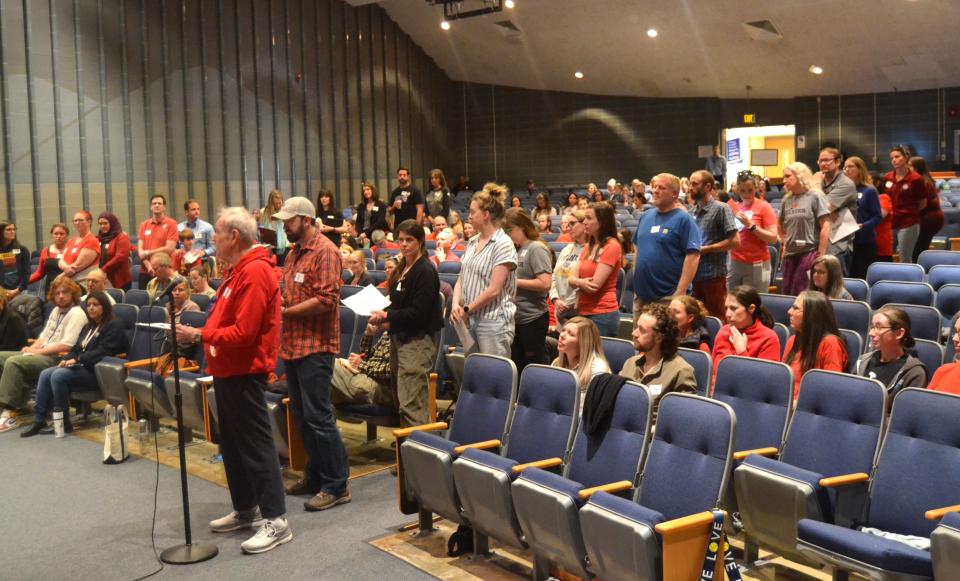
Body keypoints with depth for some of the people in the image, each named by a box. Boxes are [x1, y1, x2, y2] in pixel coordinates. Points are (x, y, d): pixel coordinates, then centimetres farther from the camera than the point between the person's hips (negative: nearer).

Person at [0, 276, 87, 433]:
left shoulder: (76, 314, -10)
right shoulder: (56, 310, 20)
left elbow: (67, 345, -19)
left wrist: (37, 351, -15)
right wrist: (32, 348, 0)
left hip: (57, 359, -10)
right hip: (43, 354, 10)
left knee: (13, 362, -27)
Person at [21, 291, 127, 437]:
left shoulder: (114, 326, -6)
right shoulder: (88, 327, 24)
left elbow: (103, 352, -16)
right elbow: (77, 348, 22)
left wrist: (77, 359, -19)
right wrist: (66, 359, 0)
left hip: (97, 372, -9)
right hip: (80, 366, 9)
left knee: (58, 376, -27)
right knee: (45, 374, -12)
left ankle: (63, 422, -19)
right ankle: (39, 420, -13)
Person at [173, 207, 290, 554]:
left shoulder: (255, 272, -20)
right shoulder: (239, 270, 15)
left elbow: (243, 332, -25)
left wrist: (200, 336, -19)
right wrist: (198, 334, 6)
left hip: (244, 373, -11)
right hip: (228, 370, 11)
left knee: (255, 445, -7)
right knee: (232, 444, 17)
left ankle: (275, 520, -1)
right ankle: (245, 510, 28)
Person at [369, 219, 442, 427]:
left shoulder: (425, 271, -11)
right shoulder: (401, 270, 16)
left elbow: (418, 313, -17)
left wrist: (387, 316, -14)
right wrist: (385, 320, 3)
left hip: (417, 341, -9)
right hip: (399, 338, 9)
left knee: (410, 405, -12)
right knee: (401, 402, 12)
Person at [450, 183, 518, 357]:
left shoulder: (503, 244, -11)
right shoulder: (472, 242, 12)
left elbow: (493, 290, -16)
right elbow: (461, 280, 13)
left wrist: (467, 309, -9)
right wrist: (456, 305, -5)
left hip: (494, 321, -7)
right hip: (469, 320, 7)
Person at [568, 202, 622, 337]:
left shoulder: (612, 246, -11)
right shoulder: (589, 246, 13)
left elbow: (594, 285, -15)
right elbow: (571, 279, 8)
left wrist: (577, 282, 3)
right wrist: (580, 282, -14)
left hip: (603, 314, -7)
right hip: (583, 313, 7)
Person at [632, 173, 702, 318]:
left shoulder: (683, 219, -10)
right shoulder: (646, 216, 11)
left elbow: (693, 256, -16)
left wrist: (680, 292, -20)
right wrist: (635, 279, 13)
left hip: (669, 296, -7)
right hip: (641, 293, 7)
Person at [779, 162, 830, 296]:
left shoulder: (815, 197, -6)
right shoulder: (786, 200, 10)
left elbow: (825, 227, -9)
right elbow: (780, 225, 24)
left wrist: (821, 255, -13)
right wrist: (787, 242, 11)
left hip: (809, 252, -6)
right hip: (789, 254, 6)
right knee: (787, 293, 10)